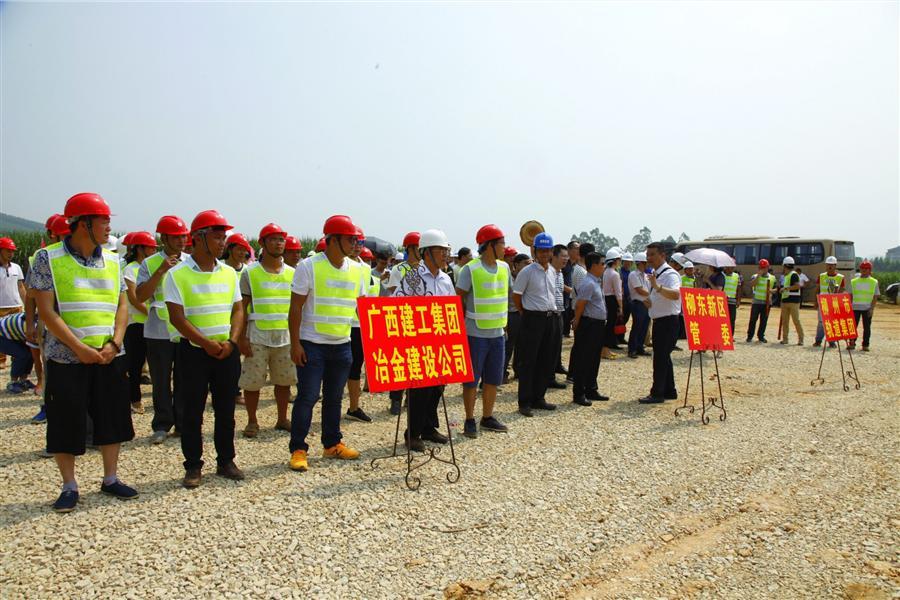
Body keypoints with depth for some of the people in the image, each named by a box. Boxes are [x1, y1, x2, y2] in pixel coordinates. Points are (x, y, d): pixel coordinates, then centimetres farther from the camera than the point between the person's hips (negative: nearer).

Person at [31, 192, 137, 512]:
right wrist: (80, 348, -16)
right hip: (66, 358, -4)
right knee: (66, 422, 4)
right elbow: (46, 310, -10)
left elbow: (122, 305, 8)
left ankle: (110, 479, 24)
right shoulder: (48, 258, -5)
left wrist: (114, 344, -7)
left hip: (109, 357, 4)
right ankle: (69, 487, 19)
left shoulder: (112, 260, 8)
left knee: (112, 418, 9)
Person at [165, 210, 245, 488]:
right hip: (193, 352, -4)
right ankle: (193, 467, 16)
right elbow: (177, 318, -12)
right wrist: (207, 344, -16)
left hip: (227, 351, 4)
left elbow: (238, 310, 7)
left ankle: (225, 461, 23)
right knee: (192, 411, 4)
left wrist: (230, 342, -8)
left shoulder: (229, 273, 7)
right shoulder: (177, 274, -7)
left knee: (226, 409, 10)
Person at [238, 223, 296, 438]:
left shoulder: (292, 273, 8)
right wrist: (241, 338, -8)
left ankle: (282, 419, 25)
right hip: (258, 338, -3)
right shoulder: (250, 272, -1)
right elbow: (242, 308, -2)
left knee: (284, 380, 10)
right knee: (252, 382, 2)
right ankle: (252, 422, 18)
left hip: (286, 338, 3)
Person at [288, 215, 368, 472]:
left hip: (342, 345, 5)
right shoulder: (309, 266, -9)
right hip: (312, 345, -5)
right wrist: (295, 344, -12)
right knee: (308, 396, -3)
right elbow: (295, 308, -9)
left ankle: (332, 444, 25)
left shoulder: (356, 270, 6)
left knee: (334, 397, 14)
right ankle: (298, 449, 7)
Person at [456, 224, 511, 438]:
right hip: (476, 334, -6)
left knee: (493, 379, 14)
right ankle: (470, 421, 14)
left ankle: (487, 417, 27)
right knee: (472, 379, 3)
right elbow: (458, 300, -9)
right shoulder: (470, 269, -12)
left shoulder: (504, 267, 7)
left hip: (498, 334, 6)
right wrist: (461, 327, -9)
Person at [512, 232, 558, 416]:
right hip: (533, 318, -7)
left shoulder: (552, 272, 11)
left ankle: (538, 398, 23)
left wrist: (552, 311, 14)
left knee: (547, 361, 11)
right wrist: (525, 314, 4)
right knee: (528, 361, -2)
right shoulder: (527, 272, -9)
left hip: (551, 318, 7)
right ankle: (525, 403, 4)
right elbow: (516, 295, -4)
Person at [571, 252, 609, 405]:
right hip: (589, 325, -10)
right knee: (583, 360, -2)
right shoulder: (588, 283, -19)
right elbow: (580, 305, -20)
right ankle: (578, 394, 5)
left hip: (598, 325, 10)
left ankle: (591, 390, 28)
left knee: (594, 360, 17)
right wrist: (577, 322, -9)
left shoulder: (596, 282, 14)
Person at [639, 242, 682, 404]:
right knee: (663, 356, 15)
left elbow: (675, 294, -36)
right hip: (659, 321, 10)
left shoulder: (670, 274, -17)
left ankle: (657, 394, 0)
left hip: (668, 322, -10)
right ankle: (669, 391, 26)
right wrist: (648, 300, 15)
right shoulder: (654, 274, 13)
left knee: (661, 357, -6)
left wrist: (657, 286, -46)